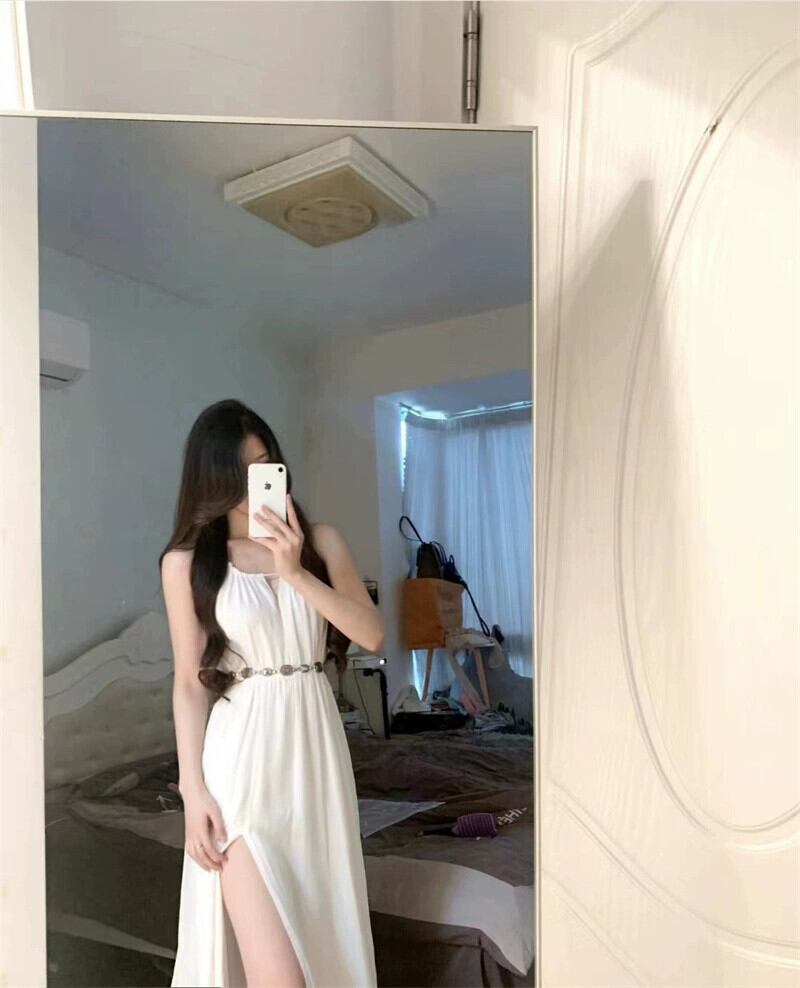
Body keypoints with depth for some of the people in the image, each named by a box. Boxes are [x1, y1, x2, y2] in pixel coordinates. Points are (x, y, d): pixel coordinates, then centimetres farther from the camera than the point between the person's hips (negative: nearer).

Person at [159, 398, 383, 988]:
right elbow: (189, 683, -1)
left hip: (316, 745, 3)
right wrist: (193, 790, -6)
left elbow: (372, 634, -5)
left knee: (321, 924, 15)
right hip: (243, 759, -3)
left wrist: (295, 573, -15)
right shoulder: (187, 561, -2)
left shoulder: (320, 541, 4)